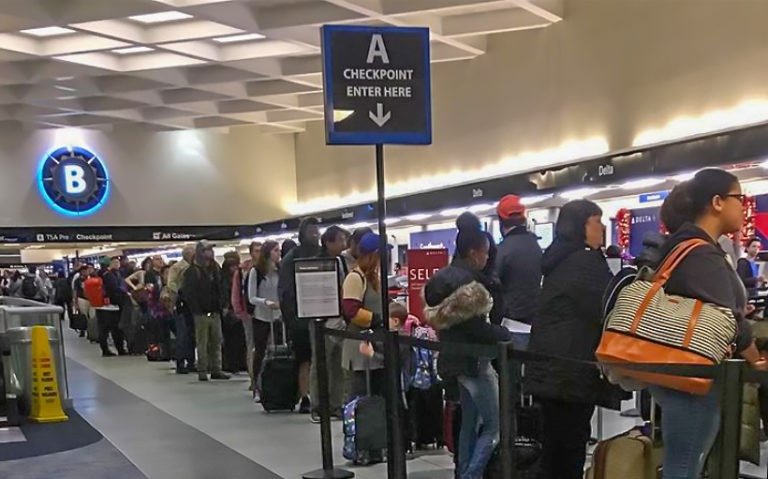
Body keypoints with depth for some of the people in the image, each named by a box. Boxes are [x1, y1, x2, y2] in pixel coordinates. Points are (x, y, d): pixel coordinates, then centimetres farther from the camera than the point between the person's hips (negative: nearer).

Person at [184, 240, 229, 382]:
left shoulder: (215, 268, 14)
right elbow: (189, 294, -9)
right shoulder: (192, 271, -5)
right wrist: (197, 311, -14)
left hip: (215, 313, 6)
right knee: (202, 344, -1)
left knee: (216, 342, 7)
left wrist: (219, 307, 8)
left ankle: (216, 370, 13)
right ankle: (202, 371, 6)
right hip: (201, 313, -6)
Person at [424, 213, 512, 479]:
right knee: (495, 425, -4)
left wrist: (496, 331, 16)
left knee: (470, 421, 17)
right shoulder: (466, 281, -21)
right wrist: (506, 335, -8)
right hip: (473, 359, -10)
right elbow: (475, 326, -24)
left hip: (456, 356, 10)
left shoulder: (446, 276, 9)